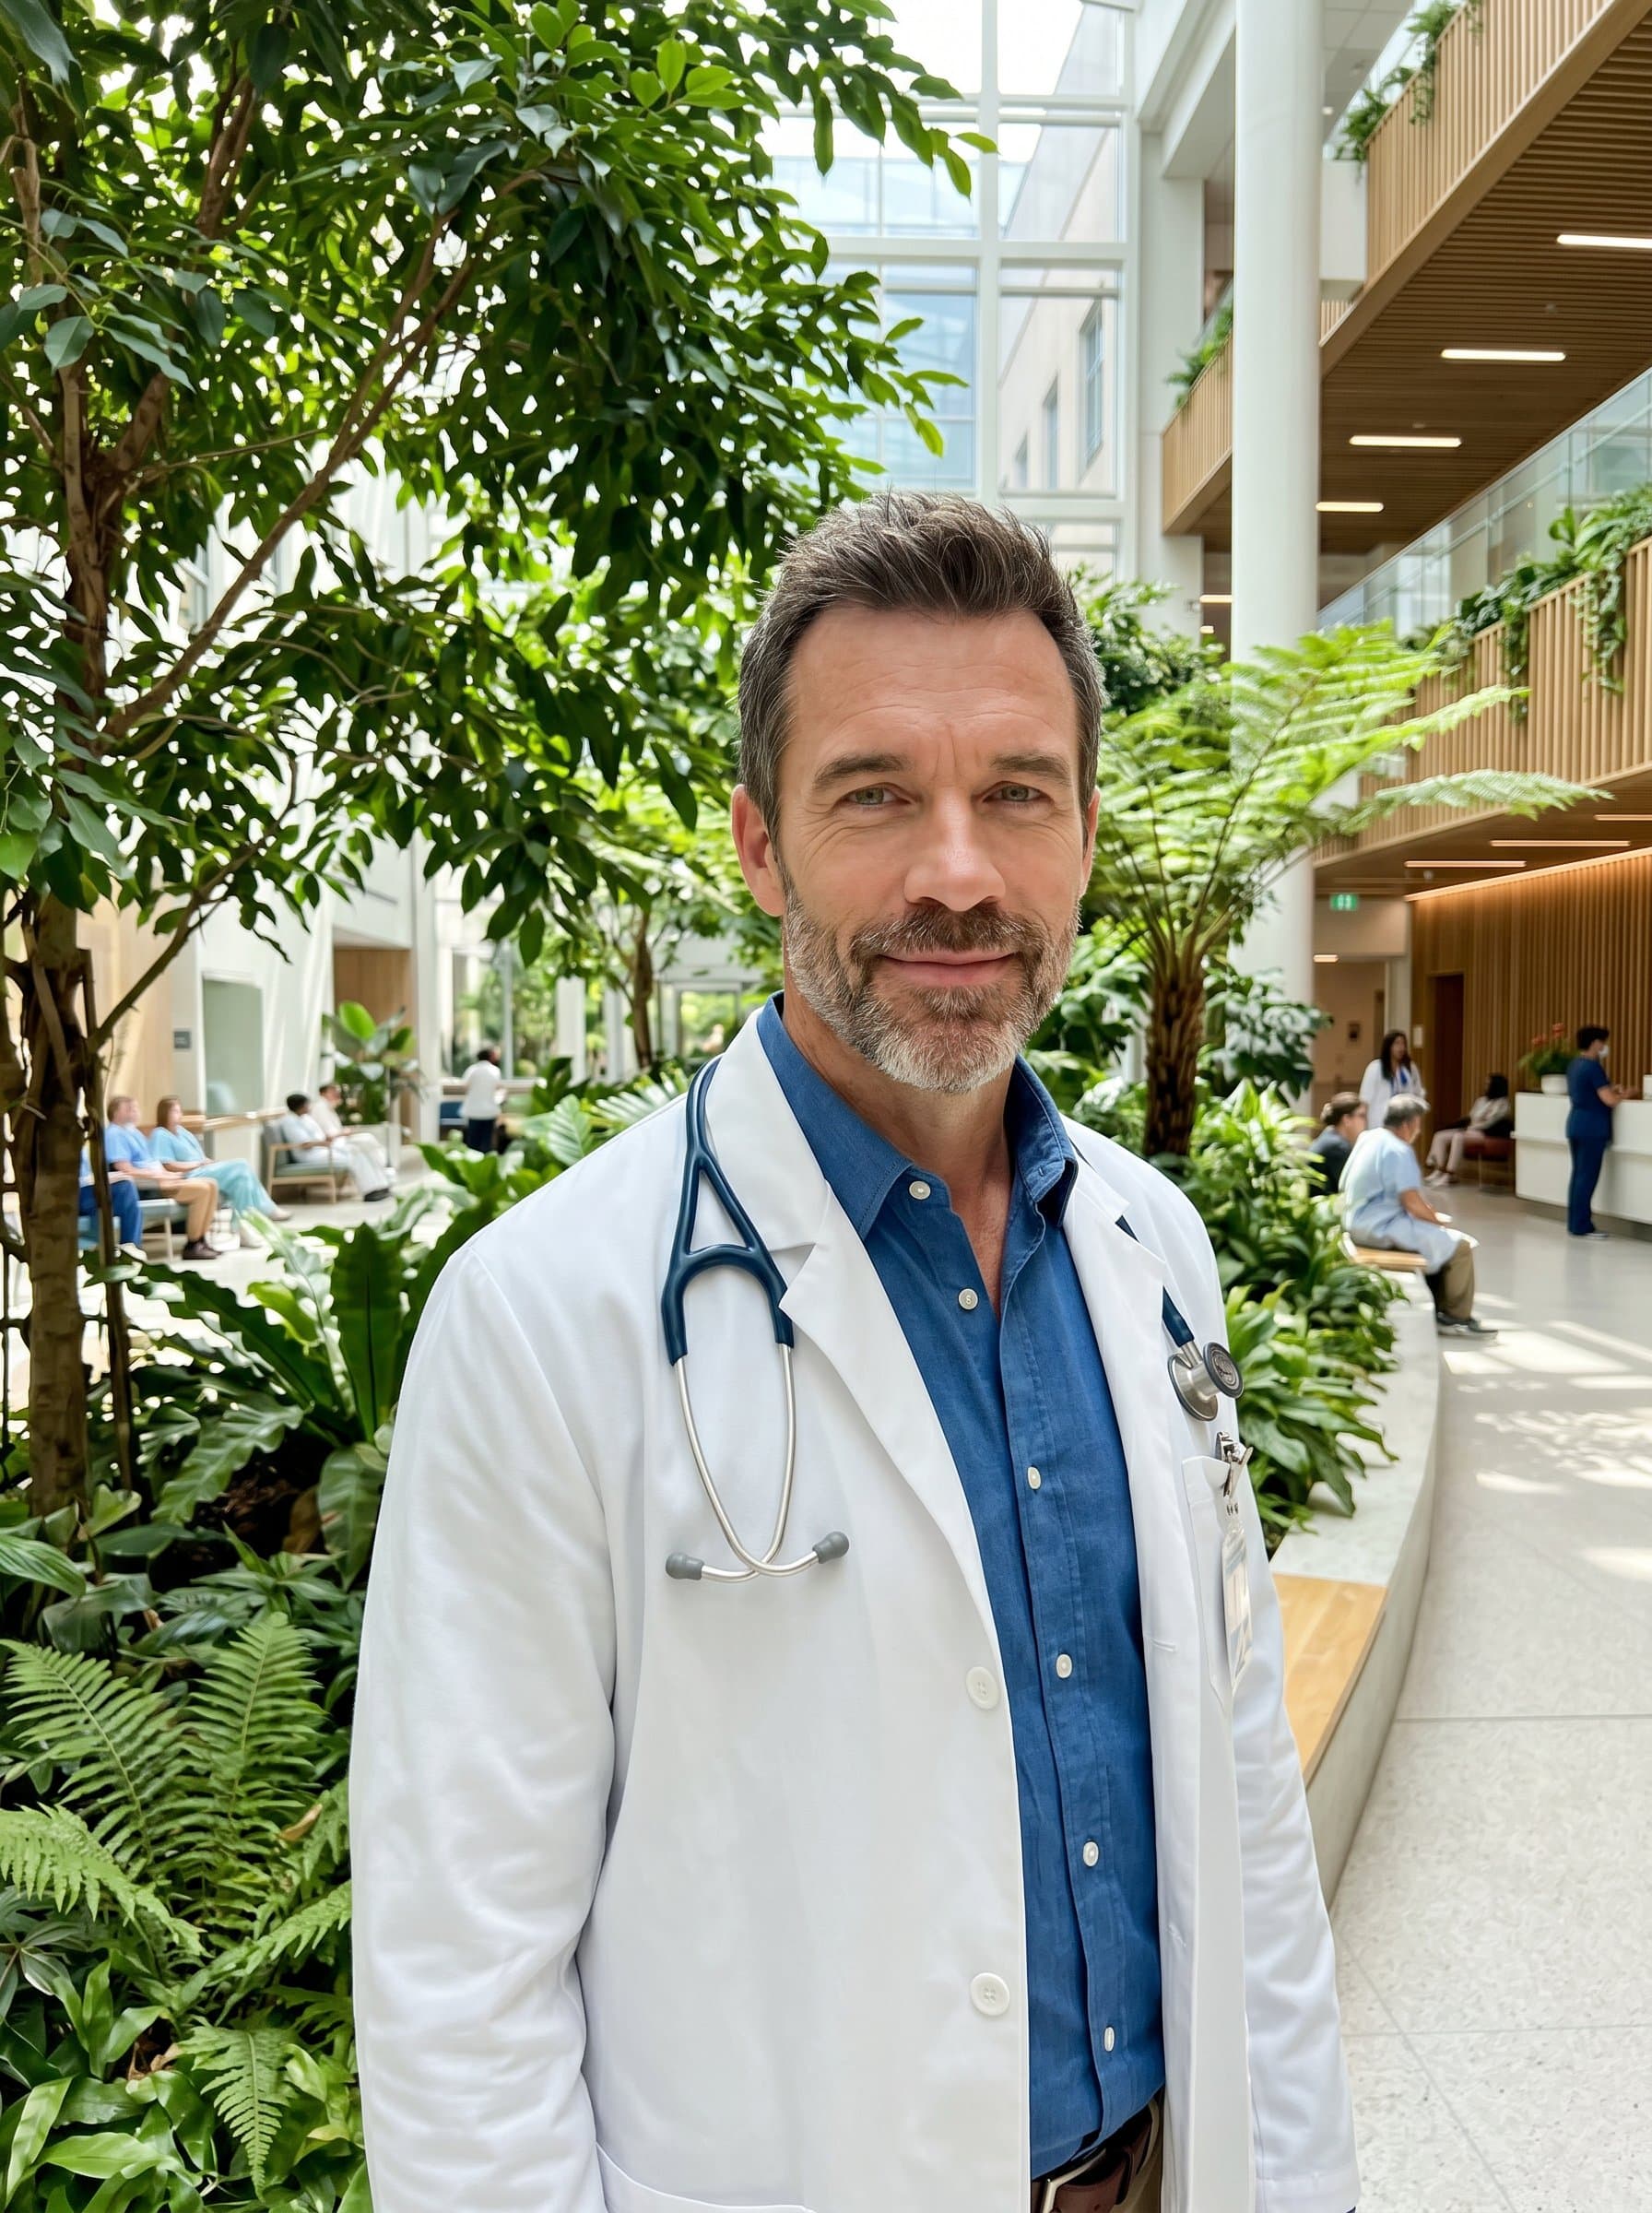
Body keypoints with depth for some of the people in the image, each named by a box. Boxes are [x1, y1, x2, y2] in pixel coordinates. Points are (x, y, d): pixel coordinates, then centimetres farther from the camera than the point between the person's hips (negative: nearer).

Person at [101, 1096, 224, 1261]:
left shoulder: (134, 1132, 24)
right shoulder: (114, 1134, -7)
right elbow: (126, 1171, -17)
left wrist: (167, 1174, 4)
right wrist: (161, 1176, -18)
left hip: (158, 1179, 10)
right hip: (143, 1188, -10)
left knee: (210, 1185, -1)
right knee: (202, 1189, -24)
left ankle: (201, 1240, 0)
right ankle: (191, 1247, -18)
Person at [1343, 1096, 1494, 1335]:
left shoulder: (1367, 1138, 10)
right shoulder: (1399, 1151, -18)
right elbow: (1412, 1203, -22)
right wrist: (1438, 1220, -3)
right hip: (1382, 1229, -10)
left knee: (1441, 1238, 24)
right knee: (1460, 1246, -6)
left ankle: (1437, 1309, 24)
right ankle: (1457, 1317, 7)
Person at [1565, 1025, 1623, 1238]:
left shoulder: (1575, 1065, 13)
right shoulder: (1593, 1067, -15)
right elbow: (1609, 1100, -18)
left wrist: (1610, 1089, 15)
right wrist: (1623, 1094, 0)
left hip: (1575, 1125, 9)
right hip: (1592, 1129, -9)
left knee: (1578, 1175, 11)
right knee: (1588, 1177, -5)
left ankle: (1574, 1224, 14)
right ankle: (1581, 1227, -2)